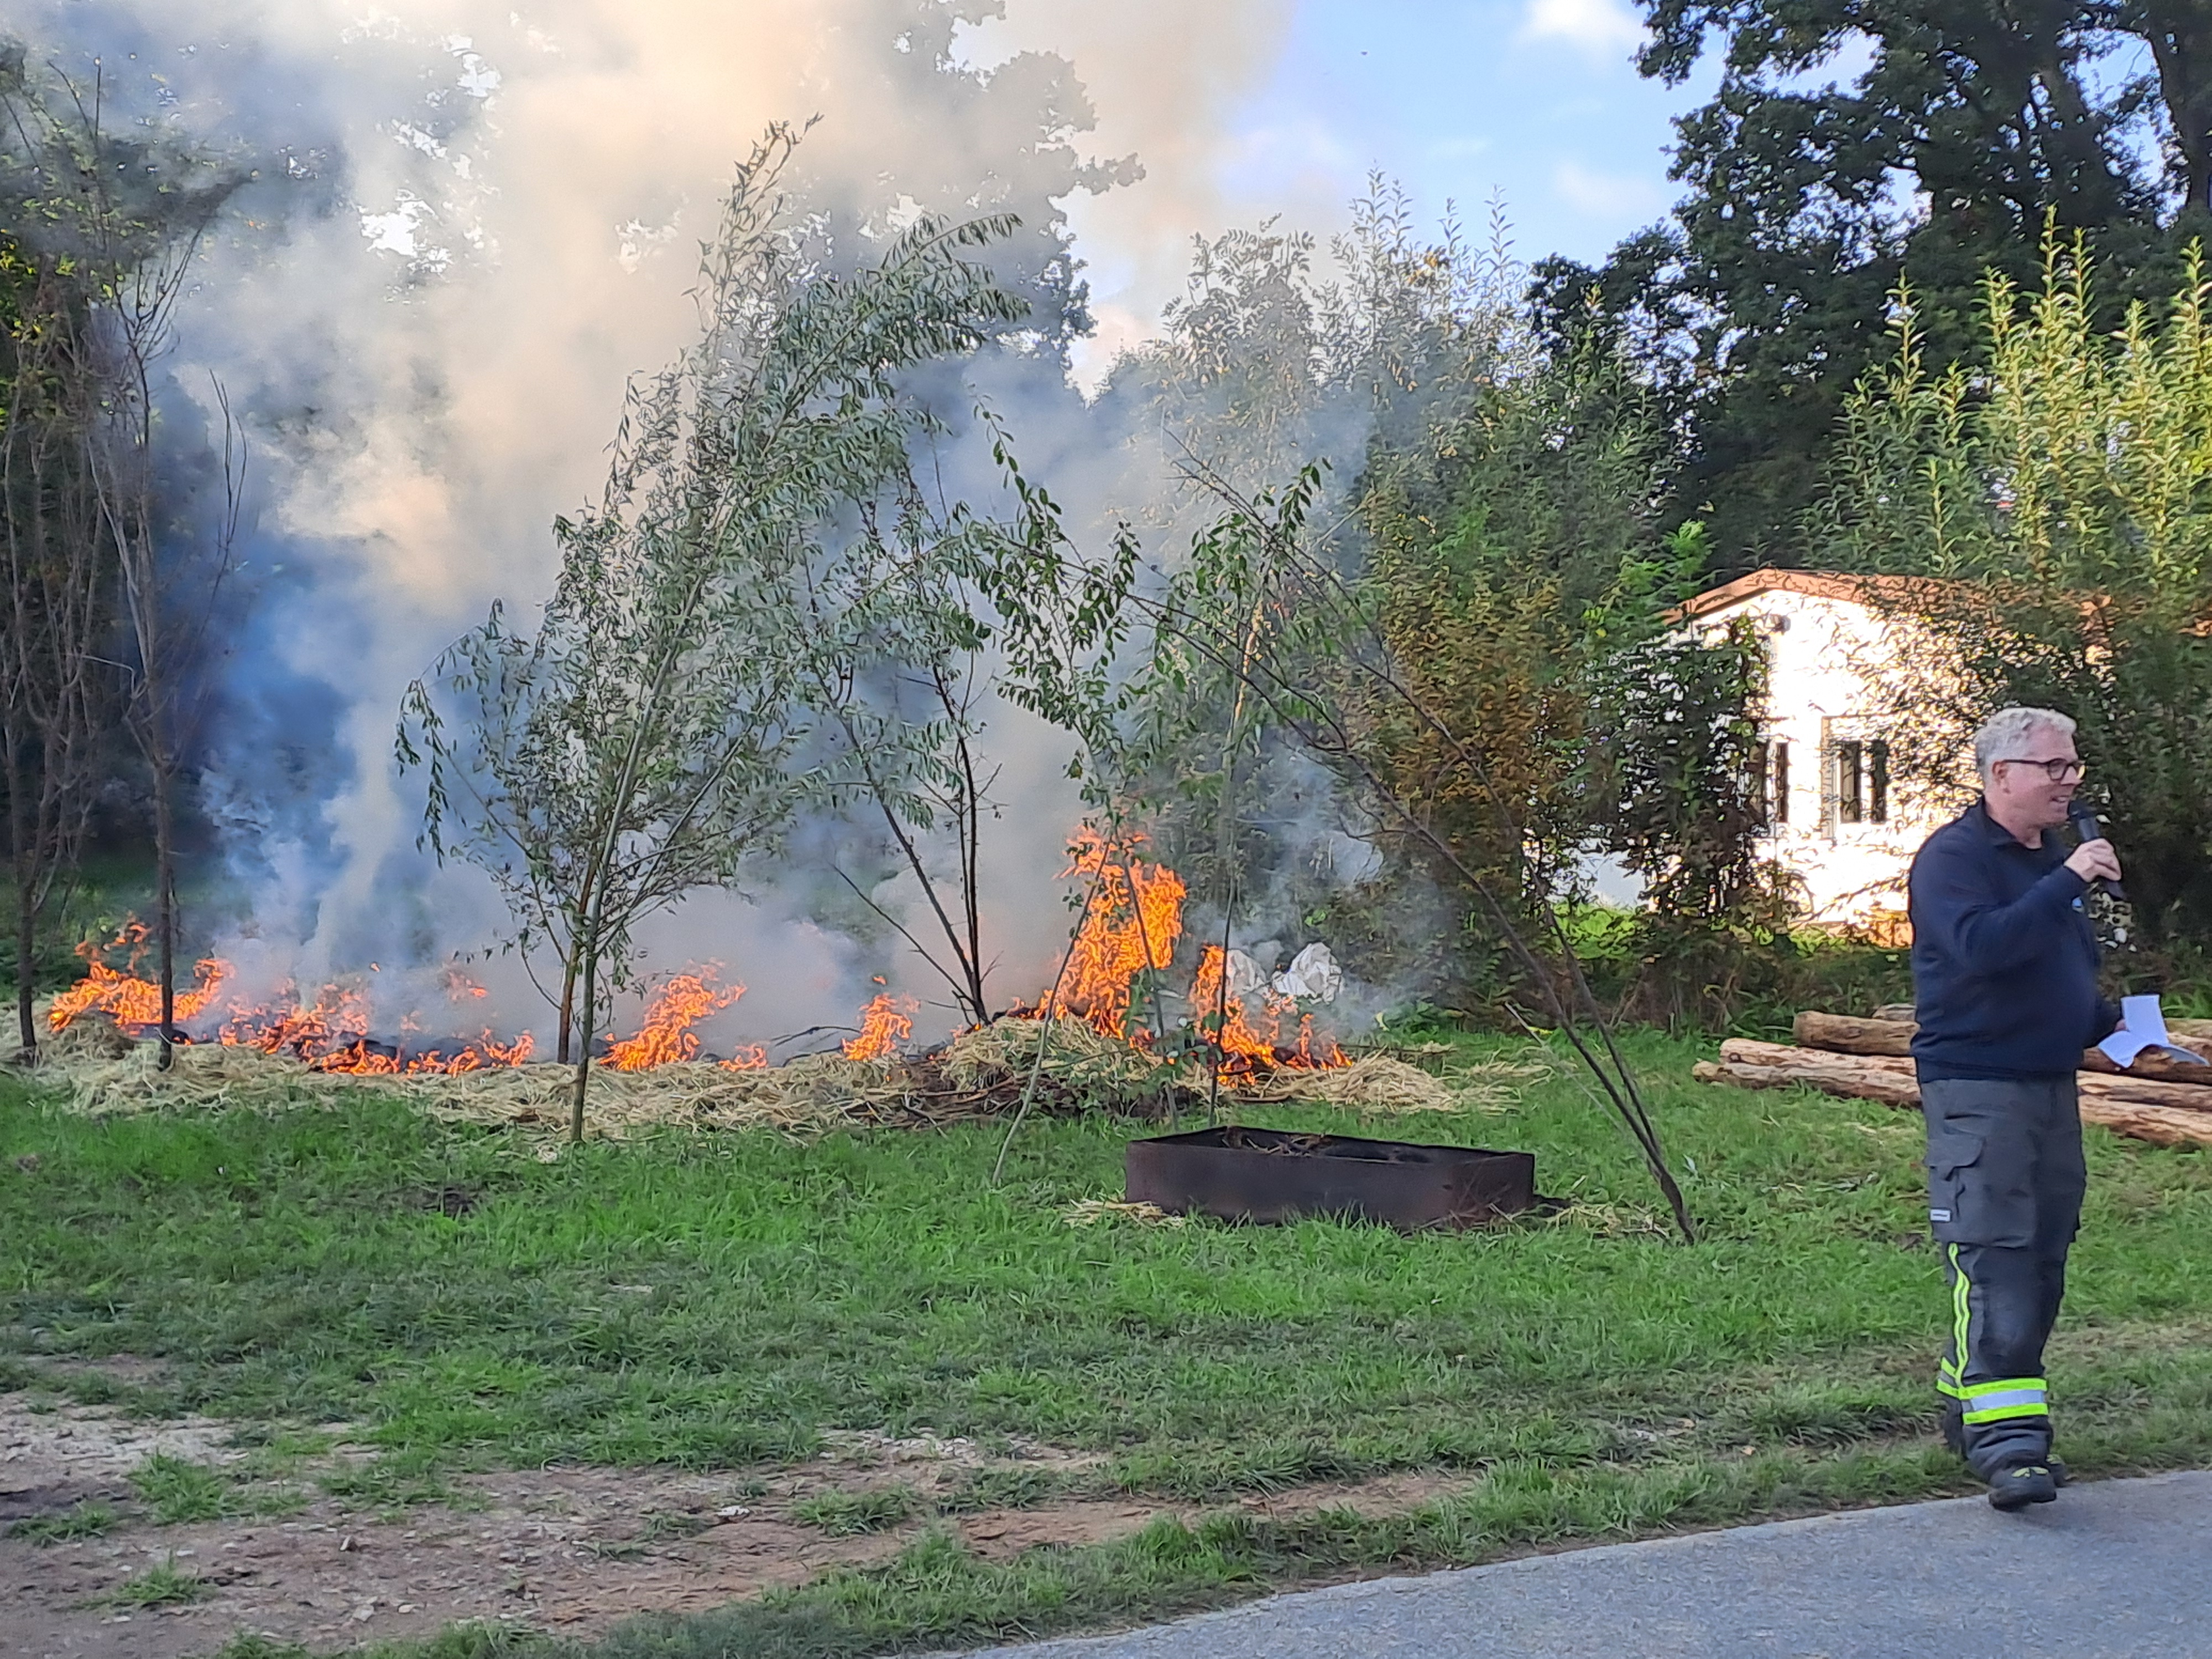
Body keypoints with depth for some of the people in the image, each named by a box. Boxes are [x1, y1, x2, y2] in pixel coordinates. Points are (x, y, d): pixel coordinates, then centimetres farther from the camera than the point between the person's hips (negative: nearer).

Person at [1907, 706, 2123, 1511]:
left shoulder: (2050, 862, 18)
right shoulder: (1953, 856, -9)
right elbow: (1977, 945, -27)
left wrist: (2112, 1022, 12)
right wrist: (2066, 883, -28)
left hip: (2052, 1084, 9)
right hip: (1975, 1087, -9)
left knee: (2042, 1260, 9)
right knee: (1994, 1260, -13)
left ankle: (1966, 1405, 20)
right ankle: (2006, 1439, -15)